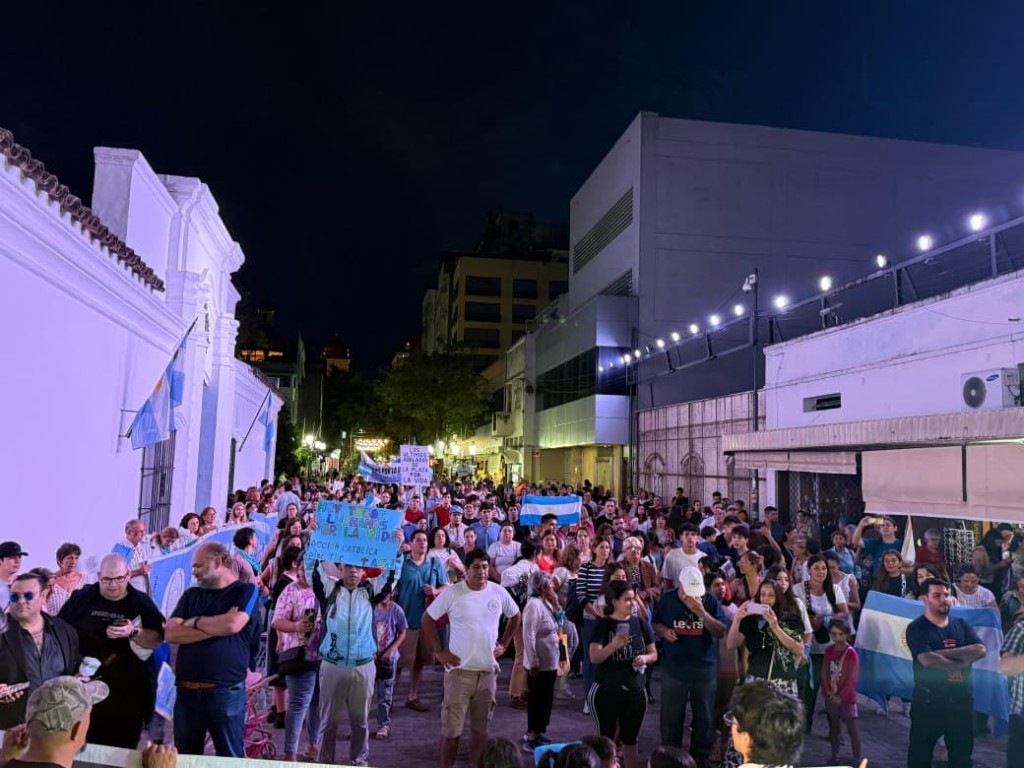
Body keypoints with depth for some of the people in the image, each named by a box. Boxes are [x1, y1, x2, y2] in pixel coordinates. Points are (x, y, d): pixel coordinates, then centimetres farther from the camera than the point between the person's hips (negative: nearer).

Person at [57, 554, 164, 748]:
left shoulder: (141, 603, 0)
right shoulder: (81, 598, 2)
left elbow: (157, 640, -5)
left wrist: (133, 633, -22)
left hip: (127, 690, 0)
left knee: (123, 747, 7)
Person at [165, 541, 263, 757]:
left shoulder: (245, 591, -2)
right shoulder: (191, 595, 12)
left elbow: (232, 625, -20)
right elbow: (170, 633, -1)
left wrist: (195, 621, -3)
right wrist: (216, 627, -12)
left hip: (226, 692, -5)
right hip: (187, 692, 5)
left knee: (231, 758, 5)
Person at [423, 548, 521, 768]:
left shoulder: (499, 593, -1)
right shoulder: (452, 593, -10)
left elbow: (515, 617, 17)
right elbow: (428, 619, 0)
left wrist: (504, 644, 9)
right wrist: (438, 652, -5)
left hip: (488, 671, 3)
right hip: (459, 670, -3)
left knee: (480, 727, 13)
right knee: (452, 728, 0)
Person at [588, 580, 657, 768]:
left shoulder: (641, 624, 0)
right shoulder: (603, 625, -10)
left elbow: (654, 654, 8)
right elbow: (594, 657, -19)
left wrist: (645, 658, -15)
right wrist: (614, 645, -35)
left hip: (634, 692, 3)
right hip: (605, 691, -3)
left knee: (630, 739, 15)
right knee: (606, 739, 7)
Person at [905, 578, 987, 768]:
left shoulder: (961, 625, 8)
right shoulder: (917, 628, -7)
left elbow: (980, 650, -9)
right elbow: (927, 660, -20)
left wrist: (943, 653, -16)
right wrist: (961, 663, -11)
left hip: (961, 699, 5)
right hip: (928, 700, -4)